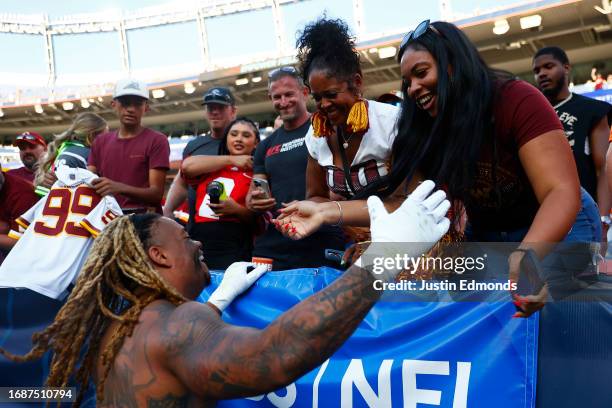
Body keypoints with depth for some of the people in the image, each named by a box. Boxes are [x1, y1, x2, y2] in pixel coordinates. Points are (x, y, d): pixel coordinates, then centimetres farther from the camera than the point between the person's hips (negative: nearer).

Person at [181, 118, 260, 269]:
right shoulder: (210, 168, 18)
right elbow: (187, 166, -4)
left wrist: (236, 209, -16)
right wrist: (231, 159, -1)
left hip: (234, 251, -3)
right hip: (197, 245, 3)